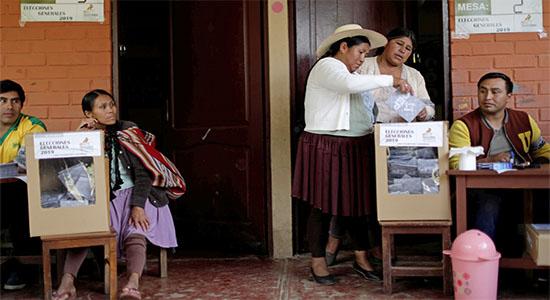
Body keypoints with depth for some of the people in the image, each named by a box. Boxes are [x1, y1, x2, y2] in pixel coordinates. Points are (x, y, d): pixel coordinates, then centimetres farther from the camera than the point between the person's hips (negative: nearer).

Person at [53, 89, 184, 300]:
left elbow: (143, 173, -6)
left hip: (134, 194, -3)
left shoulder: (129, 132, 1)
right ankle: (67, 282, -37)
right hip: (102, 199, 3)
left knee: (135, 231, -31)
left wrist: (137, 206, -20)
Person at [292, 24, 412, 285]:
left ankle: (361, 259, 19)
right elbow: (349, 84, -29)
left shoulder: (350, 74, 20)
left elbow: (358, 111, 16)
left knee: (355, 203, 9)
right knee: (323, 205, -1)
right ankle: (317, 262, 10)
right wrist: (391, 80, -23)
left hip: (354, 148, 8)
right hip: (326, 147, -8)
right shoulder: (327, 66, -9)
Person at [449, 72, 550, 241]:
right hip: (483, 187, -4)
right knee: (489, 205, -36)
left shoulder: (524, 121, 17)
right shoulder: (463, 126, 2)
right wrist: (490, 160, -17)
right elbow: (456, 164, -7)